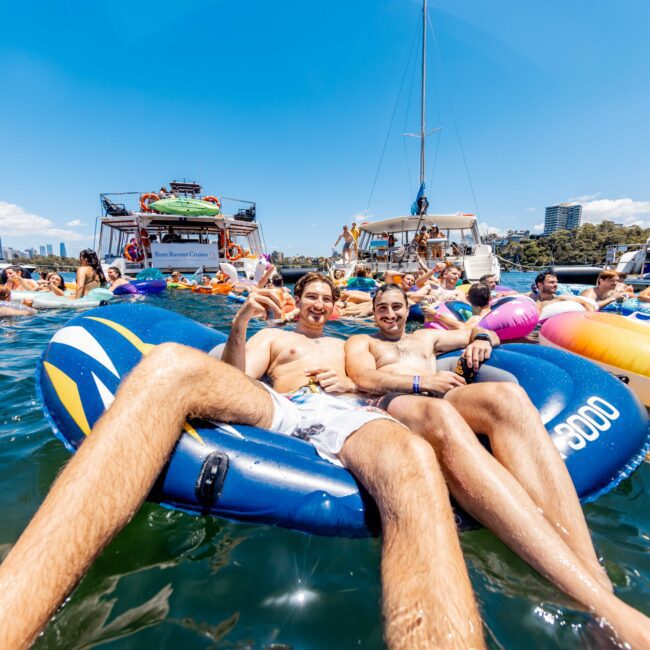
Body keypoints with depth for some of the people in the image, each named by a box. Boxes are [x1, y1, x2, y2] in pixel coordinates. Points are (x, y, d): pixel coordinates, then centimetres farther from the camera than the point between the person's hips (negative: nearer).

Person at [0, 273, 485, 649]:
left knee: (414, 464, -38)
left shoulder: (347, 346, 41)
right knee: (171, 365, -31)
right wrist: (239, 325, -1)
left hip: (348, 415, 2)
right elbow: (231, 379, 16)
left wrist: (352, 384, 10)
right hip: (276, 409, -1)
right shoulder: (272, 336, 34)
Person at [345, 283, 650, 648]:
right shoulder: (361, 341, 24)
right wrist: (422, 381, -6)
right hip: (395, 404, -4)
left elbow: (486, 334, 40)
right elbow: (365, 380, 3)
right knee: (443, 419, -41)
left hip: (441, 398, 4)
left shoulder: (427, 337, 37)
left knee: (506, 395, -31)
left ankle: (593, 573, -43)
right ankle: (599, 603, -50)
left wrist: (482, 339, 14)